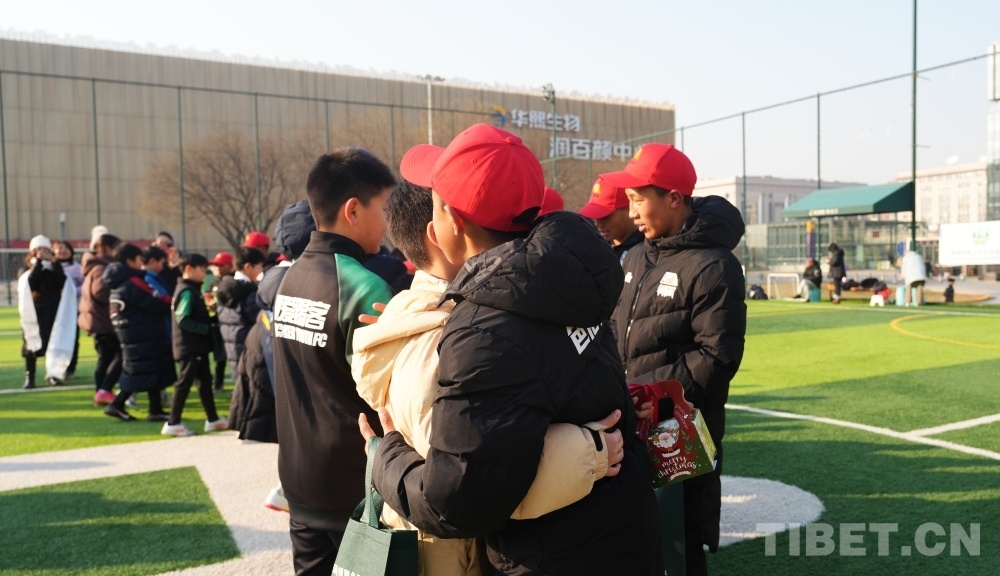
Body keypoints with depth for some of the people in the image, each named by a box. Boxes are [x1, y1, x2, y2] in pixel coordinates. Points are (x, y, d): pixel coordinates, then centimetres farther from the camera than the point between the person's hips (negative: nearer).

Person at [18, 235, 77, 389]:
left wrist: (54, 263, -17)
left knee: (54, 343, -1)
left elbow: (61, 284, -11)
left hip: (53, 311, 1)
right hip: (34, 311, -1)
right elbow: (31, 283, -16)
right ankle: (29, 377, 4)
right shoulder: (27, 268, 5)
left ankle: (53, 373, 9)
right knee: (32, 343, -2)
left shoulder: (55, 266, 8)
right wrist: (38, 262, -18)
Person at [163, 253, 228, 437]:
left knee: (205, 381, 14)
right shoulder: (187, 291, -15)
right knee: (184, 383, -4)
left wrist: (211, 322, 3)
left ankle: (213, 419, 23)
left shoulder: (192, 290, 14)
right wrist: (208, 329, -23)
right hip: (189, 347, -10)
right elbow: (183, 320, -23)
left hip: (197, 346, 10)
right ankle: (173, 423, 4)